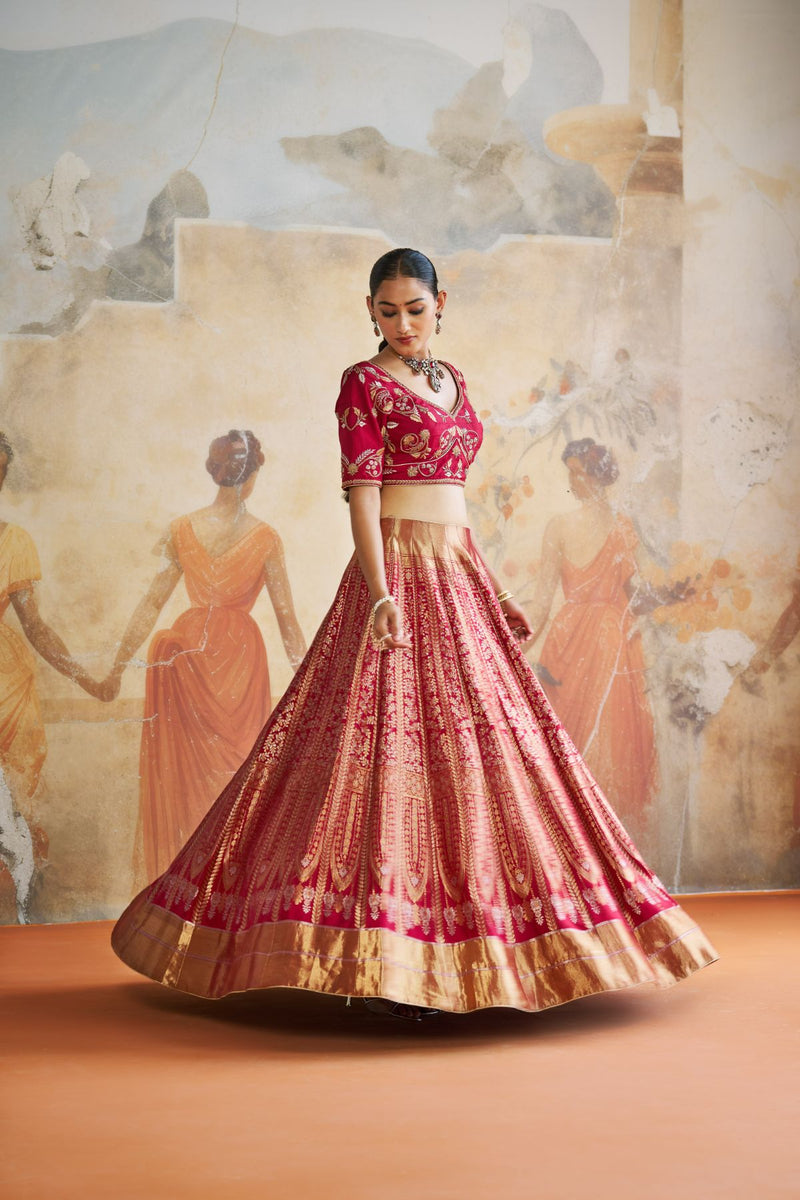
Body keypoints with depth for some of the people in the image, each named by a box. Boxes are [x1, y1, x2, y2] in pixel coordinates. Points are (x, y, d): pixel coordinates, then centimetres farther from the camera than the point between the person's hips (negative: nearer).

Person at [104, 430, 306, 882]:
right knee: (236, 760, 10)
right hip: (241, 652, -1)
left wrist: (121, 661, 6)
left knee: (185, 763, 10)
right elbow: (285, 614, -3)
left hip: (187, 650, 1)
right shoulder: (265, 537, -6)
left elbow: (153, 602, -1)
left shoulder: (182, 530, -2)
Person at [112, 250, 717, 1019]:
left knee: (481, 740, 7)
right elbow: (361, 495, -12)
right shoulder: (363, 383, -4)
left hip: (459, 575, 8)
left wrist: (490, 590, 19)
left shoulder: (450, 380, 17)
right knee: (394, 743, -11)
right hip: (398, 573, -8)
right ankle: (385, 962, -7)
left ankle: (463, 943, 16)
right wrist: (381, 594, -24)